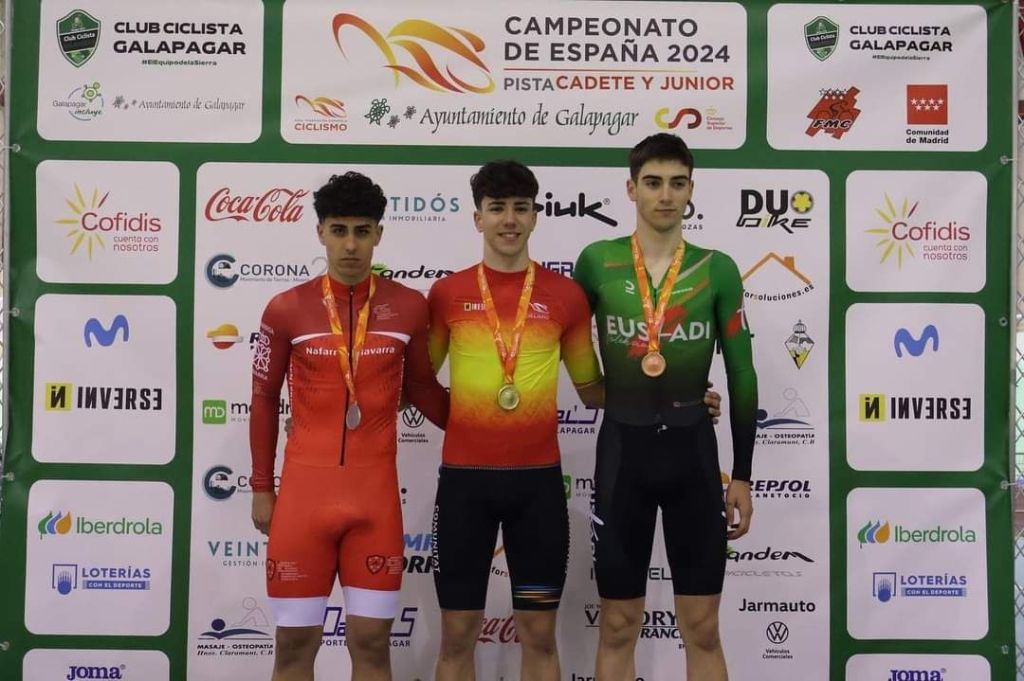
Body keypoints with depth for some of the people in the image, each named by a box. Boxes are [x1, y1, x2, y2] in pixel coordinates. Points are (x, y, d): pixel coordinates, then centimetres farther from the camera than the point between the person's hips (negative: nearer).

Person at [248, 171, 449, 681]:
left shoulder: (409, 308, 1)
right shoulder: (286, 309, -1)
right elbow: (264, 401, 7)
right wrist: (261, 489, 7)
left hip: (377, 491, 1)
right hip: (304, 488, 0)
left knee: (371, 640, 7)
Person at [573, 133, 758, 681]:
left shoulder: (717, 269, 1)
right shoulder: (596, 262, 0)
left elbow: (741, 375, 4)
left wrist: (742, 475, 3)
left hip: (692, 448, 0)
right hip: (622, 447, 0)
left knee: (702, 628, 6)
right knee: (617, 626, 7)